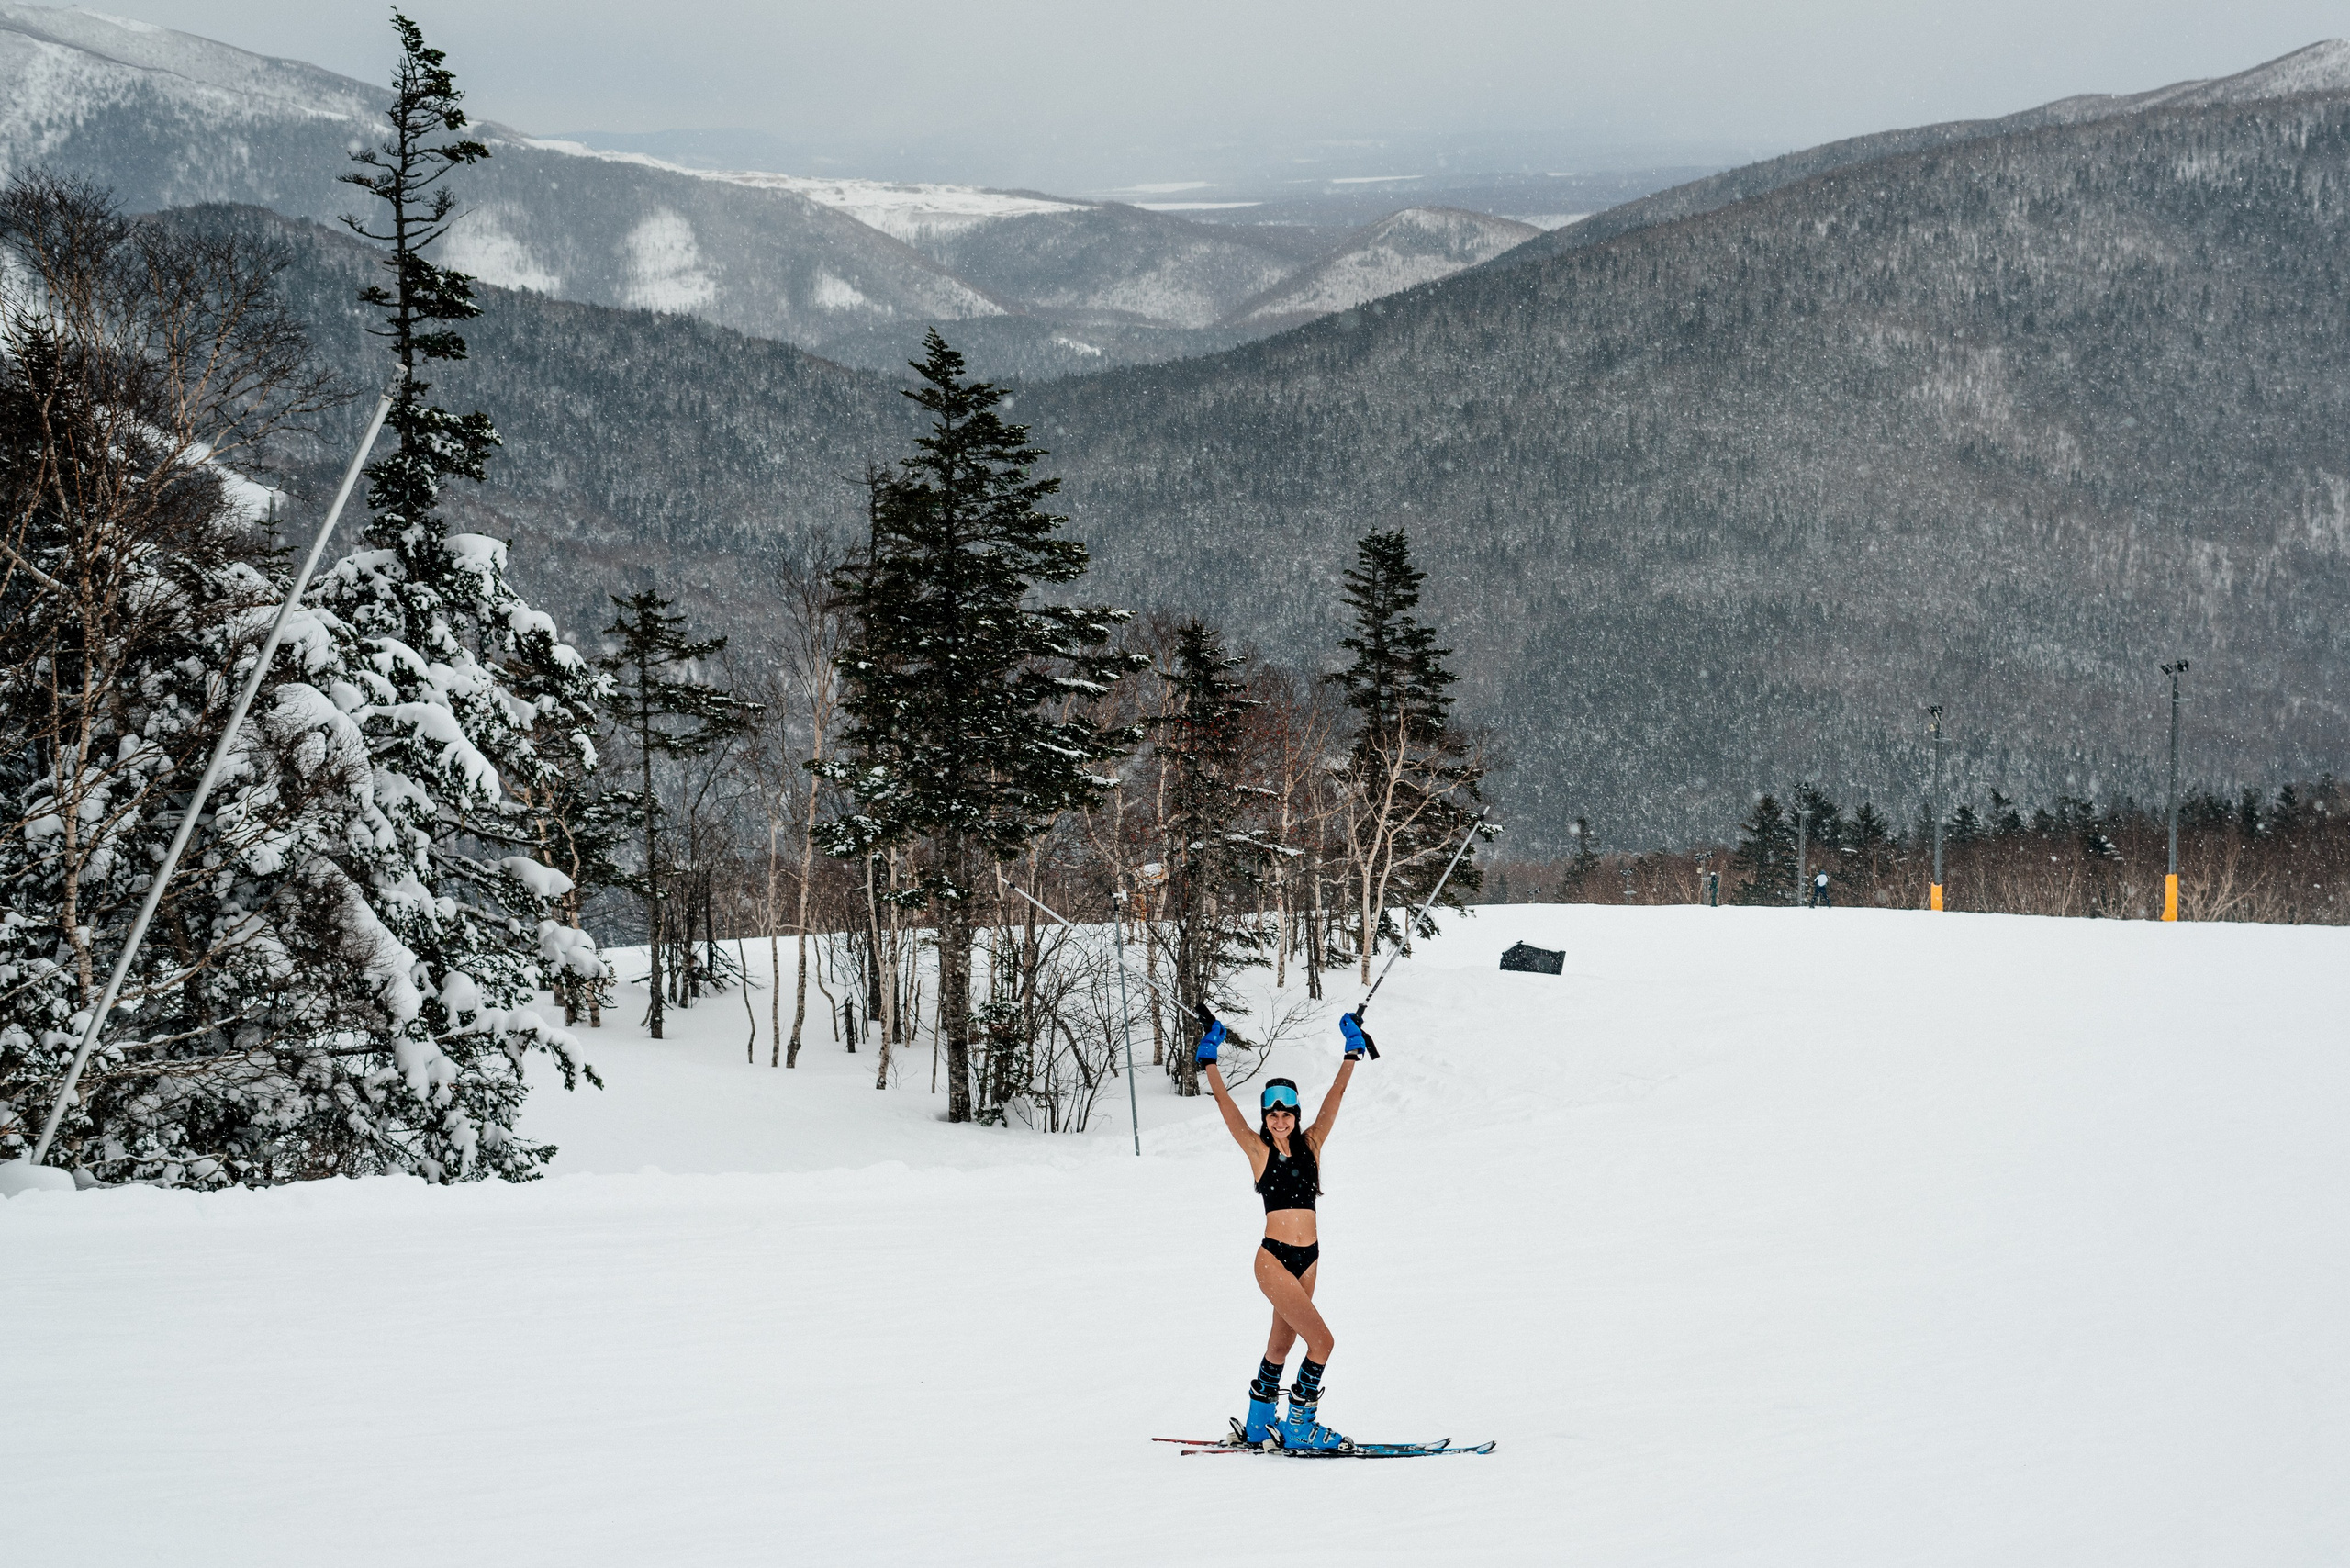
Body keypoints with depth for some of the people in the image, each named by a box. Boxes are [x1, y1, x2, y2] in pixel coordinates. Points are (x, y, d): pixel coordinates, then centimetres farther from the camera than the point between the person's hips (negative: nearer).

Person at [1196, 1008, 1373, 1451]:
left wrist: (1352, 1053, 4)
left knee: (1281, 1344, 16)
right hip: (1274, 1259, -5)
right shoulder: (1258, 1149, -3)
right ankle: (1300, 1425, -4)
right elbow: (1225, 1104, -6)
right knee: (1321, 1339, -14)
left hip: (1308, 1258, 5)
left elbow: (1335, 1096, 7)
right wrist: (1209, 1060, -8)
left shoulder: (1311, 1145, 7)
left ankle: (1260, 1423, 31)